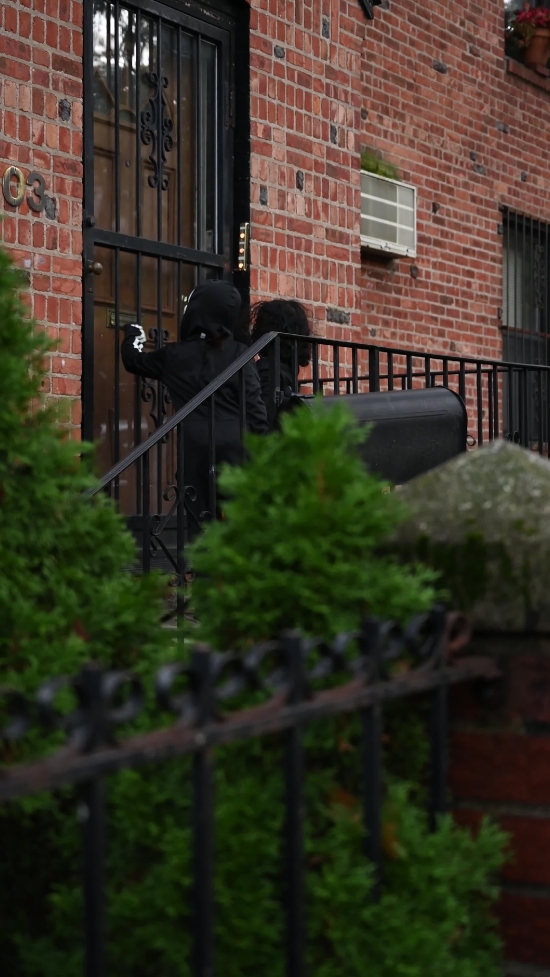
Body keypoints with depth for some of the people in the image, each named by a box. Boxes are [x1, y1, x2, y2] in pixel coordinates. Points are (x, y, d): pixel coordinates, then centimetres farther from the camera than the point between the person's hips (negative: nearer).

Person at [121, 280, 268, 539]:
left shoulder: (175, 355, 7)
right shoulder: (239, 353, 4)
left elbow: (134, 361, 26)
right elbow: (253, 403, -3)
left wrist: (132, 334, 46)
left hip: (197, 446, 0)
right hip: (234, 443, 0)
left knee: (200, 515, 4)